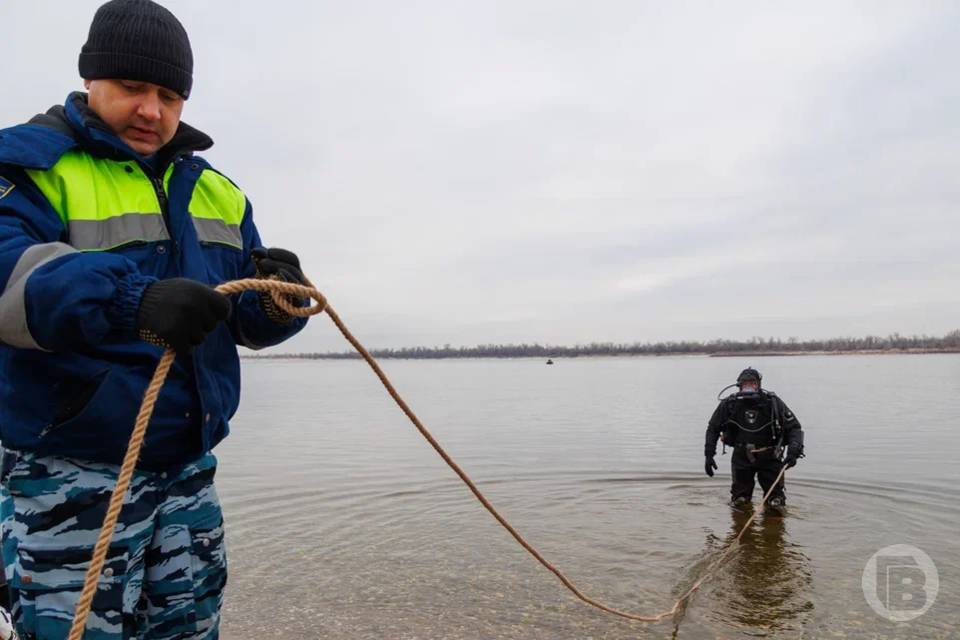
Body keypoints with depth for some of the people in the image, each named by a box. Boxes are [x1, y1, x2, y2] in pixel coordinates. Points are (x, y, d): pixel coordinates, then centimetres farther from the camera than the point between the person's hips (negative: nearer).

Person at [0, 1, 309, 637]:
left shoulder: (216, 193, 12)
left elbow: (247, 320, 9)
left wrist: (279, 295, -14)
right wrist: (132, 301, -42)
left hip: (189, 471, 6)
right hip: (71, 479, -5)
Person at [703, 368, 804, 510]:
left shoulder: (773, 402, -13)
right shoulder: (730, 404, -10)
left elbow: (794, 428, -8)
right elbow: (713, 428, 3)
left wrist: (793, 451, -25)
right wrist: (709, 455, -4)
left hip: (769, 457, -1)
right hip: (741, 457, 1)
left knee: (776, 504, 2)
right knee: (739, 502, 8)